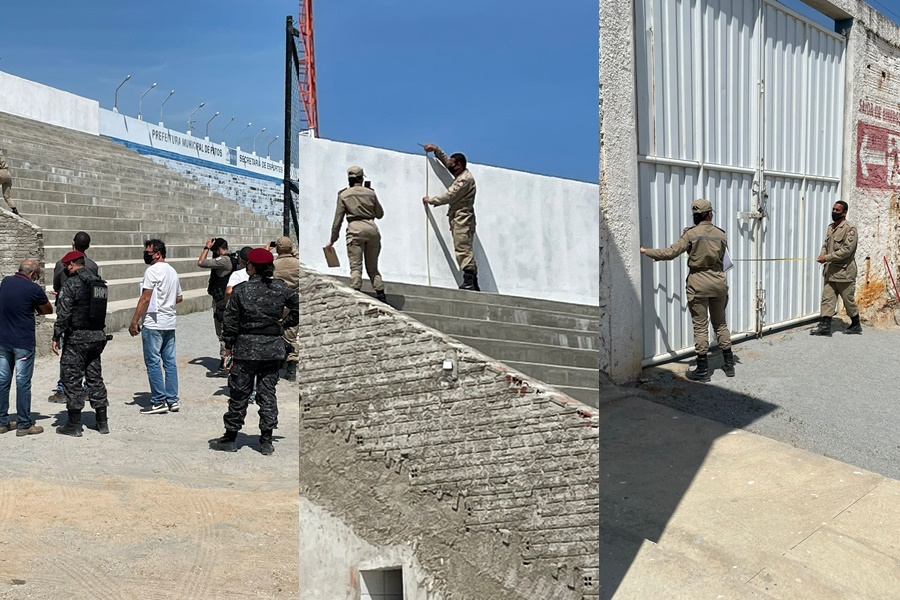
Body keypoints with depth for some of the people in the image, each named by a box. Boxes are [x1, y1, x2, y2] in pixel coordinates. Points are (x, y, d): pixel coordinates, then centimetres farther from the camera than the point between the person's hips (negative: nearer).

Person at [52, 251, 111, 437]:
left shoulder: (72, 283, -12)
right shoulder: (100, 283, 10)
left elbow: (63, 313, -15)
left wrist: (56, 337, -10)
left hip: (77, 337, -7)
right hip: (98, 335, 7)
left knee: (72, 379, 1)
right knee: (95, 377, 13)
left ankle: (74, 424, 4)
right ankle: (102, 421, 15)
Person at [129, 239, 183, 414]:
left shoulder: (153, 270, -12)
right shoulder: (172, 271, 14)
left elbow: (145, 299, -16)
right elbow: (179, 297, 22)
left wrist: (134, 322, -12)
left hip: (153, 324, -8)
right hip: (170, 323, 8)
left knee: (153, 362, -2)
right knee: (170, 362, 10)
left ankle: (159, 402, 1)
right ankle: (172, 400, 13)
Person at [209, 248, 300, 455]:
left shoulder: (241, 291, -7)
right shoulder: (281, 289, -1)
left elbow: (230, 321, -4)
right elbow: (298, 307, 2)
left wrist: (228, 345, 6)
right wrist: (284, 323, 13)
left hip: (246, 347, -2)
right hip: (273, 348, 2)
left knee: (239, 393, 7)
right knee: (268, 393, 9)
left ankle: (230, 438, 17)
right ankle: (266, 441, 10)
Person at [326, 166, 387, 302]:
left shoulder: (344, 195, 4)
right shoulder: (370, 193, 11)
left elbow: (338, 219, 3)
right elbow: (380, 214, 19)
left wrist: (332, 240, 8)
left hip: (355, 229, -3)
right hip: (372, 229, 3)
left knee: (356, 266, -5)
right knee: (373, 267, 13)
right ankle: (381, 294, 10)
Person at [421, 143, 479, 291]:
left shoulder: (465, 179, -11)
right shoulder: (461, 175, 18)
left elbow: (449, 196, -14)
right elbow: (445, 161, 33)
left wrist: (430, 200, -3)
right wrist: (436, 150, 24)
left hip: (462, 217, -10)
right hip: (458, 218, 10)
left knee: (463, 248, -17)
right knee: (464, 249, 5)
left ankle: (469, 281, -24)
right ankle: (473, 283, 2)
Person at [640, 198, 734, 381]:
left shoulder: (691, 234, -10)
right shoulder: (721, 234, 2)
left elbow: (670, 253, -14)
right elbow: (723, 258, 9)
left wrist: (645, 251, -4)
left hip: (698, 284, -4)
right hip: (718, 282, 4)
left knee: (700, 326, 1)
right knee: (720, 323, 16)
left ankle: (703, 370, 3)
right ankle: (729, 365, 22)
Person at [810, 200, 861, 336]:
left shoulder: (849, 228, -13)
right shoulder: (830, 227, 12)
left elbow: (847, 250, -20)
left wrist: (827, 258, -22)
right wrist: (821, 255, -5)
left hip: (844, 272, -7)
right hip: (830, 271, 7)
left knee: (849, 300, 6)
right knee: (827, 298, 0)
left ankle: (856, 326, 21)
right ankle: (825, 325, -1)